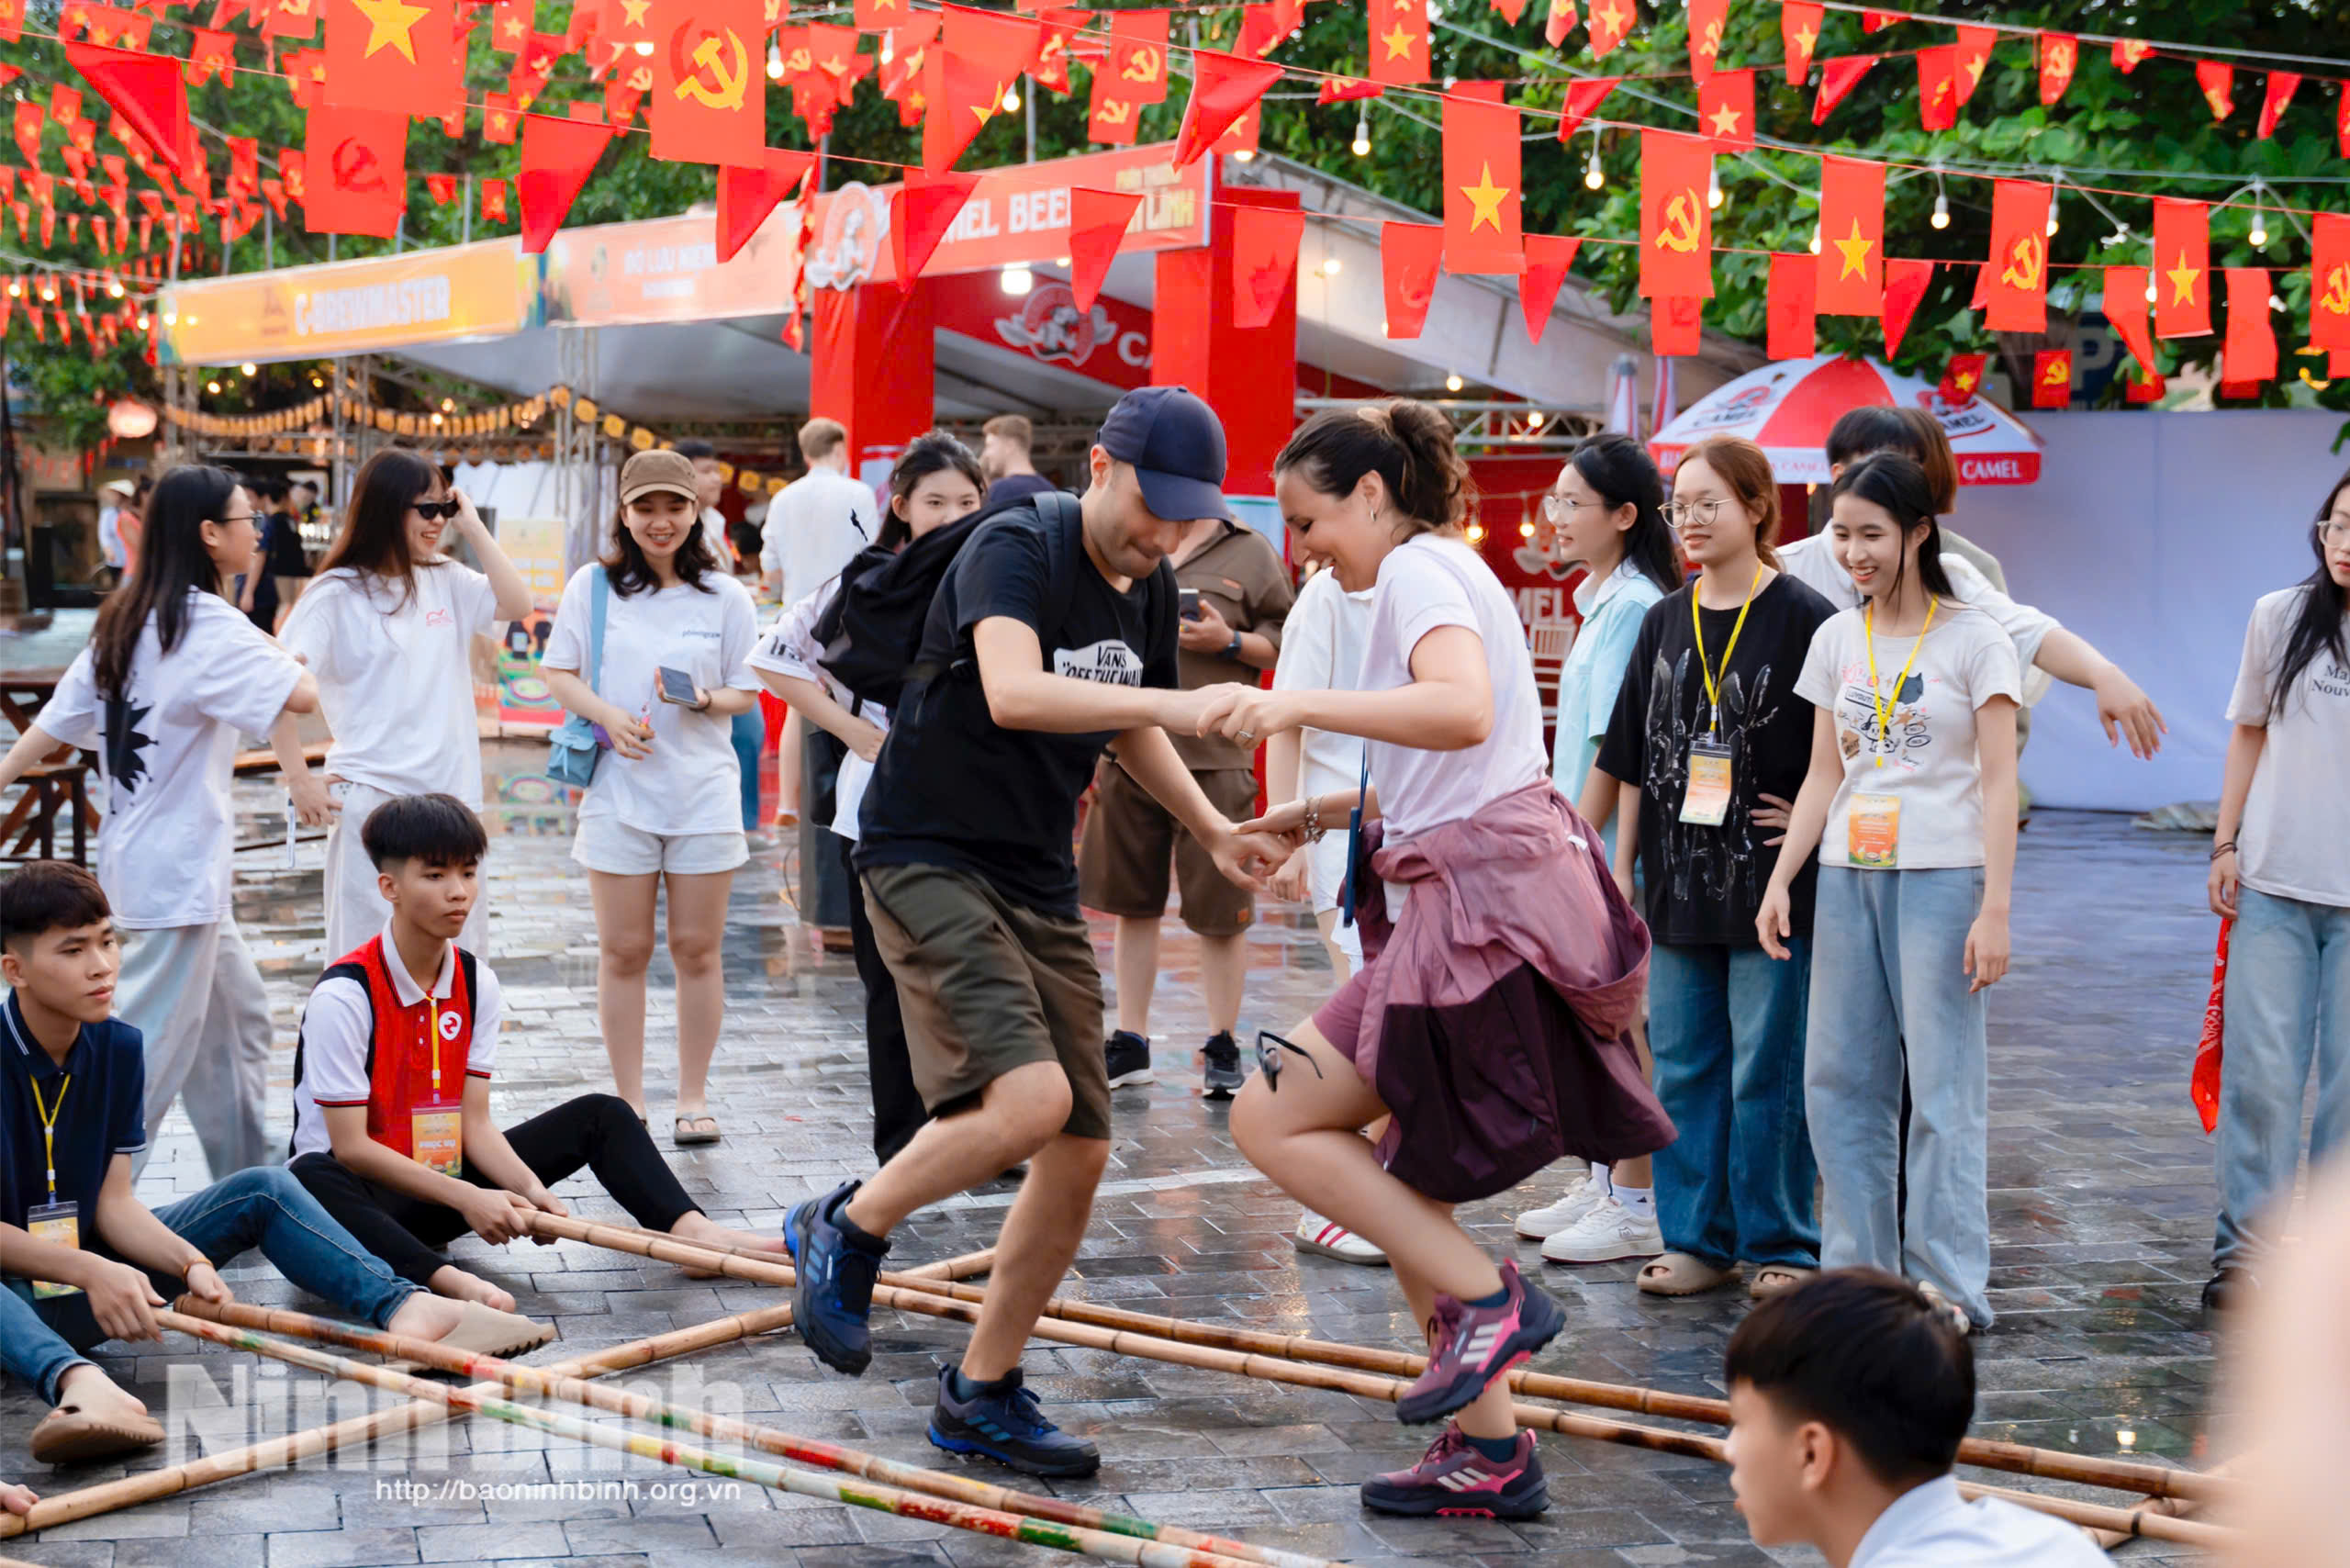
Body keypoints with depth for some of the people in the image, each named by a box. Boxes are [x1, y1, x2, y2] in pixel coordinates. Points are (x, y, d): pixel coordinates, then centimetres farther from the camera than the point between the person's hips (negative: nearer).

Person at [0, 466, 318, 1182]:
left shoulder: (124, 622, 10)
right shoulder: (210, 628, -16)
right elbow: (304, 695, -26)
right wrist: (280, 656, -6)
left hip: (135, 851, 10)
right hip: (179, 869, -10)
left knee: (237, 1014, 20)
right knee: (157, 1048, -5)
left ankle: (245, 1179, 29)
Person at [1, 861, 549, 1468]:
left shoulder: (117, 1047, 4)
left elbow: (113, 1203, 1)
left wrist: (190, 1262, -17)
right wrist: (91, 1271, -31)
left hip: (96, 1270, 7)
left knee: (264, 1190, -6)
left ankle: (405, 1308, -26)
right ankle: (78, 1382, -69)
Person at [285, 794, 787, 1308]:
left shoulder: (477, 983, 2)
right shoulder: (344, 995, -18)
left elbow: (475, 1123, -1)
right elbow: (350, 1147, -21)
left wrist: (528, 1187, -20)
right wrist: (466, 1199, -25)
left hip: (444, 1182, 7)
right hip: (364, 1192, -7)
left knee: (602, 1115, 0)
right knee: (309, 1183, -42)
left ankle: (692, 1231, -21)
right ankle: (447, 1280, -57)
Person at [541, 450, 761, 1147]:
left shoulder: (724, 596, 4)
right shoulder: (592, 586, 4)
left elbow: (747, 692, 8)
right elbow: (557, 673, 7)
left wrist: (705, 700, -15)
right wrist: (607, 714, -12)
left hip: (704, 791, 0)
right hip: (618, 789, 0)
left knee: (697, 950, 3)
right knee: (623, 951, 3)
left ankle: (693, 1097, 14)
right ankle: (628, 1099, 13)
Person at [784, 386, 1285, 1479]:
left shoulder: (1149, 586, 9)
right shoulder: (1016, 549, -16)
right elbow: (1012, 692, -34)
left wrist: (1213, 833, 13)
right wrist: (1170, 703, -41)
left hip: (1040, 884, 8)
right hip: (928, 854, -8)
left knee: (1081, 1153, 5)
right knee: (1029, 1100, -26)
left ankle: (981, 1394, 20)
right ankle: (846, 1229, 1)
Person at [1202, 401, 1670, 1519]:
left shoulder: (1420, 569, -8)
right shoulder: (1445, 571, 23)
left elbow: (1463, 711, -30)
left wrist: (1298, 704, -35)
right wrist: (1326, 811, 19)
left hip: (1485, 905, -10)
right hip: (1497, 893, 10)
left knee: (1270, 1120, -8)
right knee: (1402, 1187, 13)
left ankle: (1486, 1300, -7)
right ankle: (1489, 1455, 16)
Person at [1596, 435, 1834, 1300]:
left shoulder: (1801, 618, -7)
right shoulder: (1664, 621, 10)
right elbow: (1633, 760, 13)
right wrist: (1621, 867, 11)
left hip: (1771, 885, -6)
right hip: (1678, 881, 6)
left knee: (1767, 1069, 0)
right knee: (1681, 1067, 9)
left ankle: (1779, 1245, 11)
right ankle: (1696, 1240, 19)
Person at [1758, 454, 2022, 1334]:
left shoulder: (1974, 640, -3)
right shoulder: (1837, 639, 11)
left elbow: (1998, 783, -6)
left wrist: (1995, 909, -12)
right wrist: (1779, 880, 8)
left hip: (1941, 876, -5)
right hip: (1848, 875, 5)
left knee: (1943, 1082, -4)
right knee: (1838, 1078, 5)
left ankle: (1951, 1282, 3)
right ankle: (1858, 1269, 14)